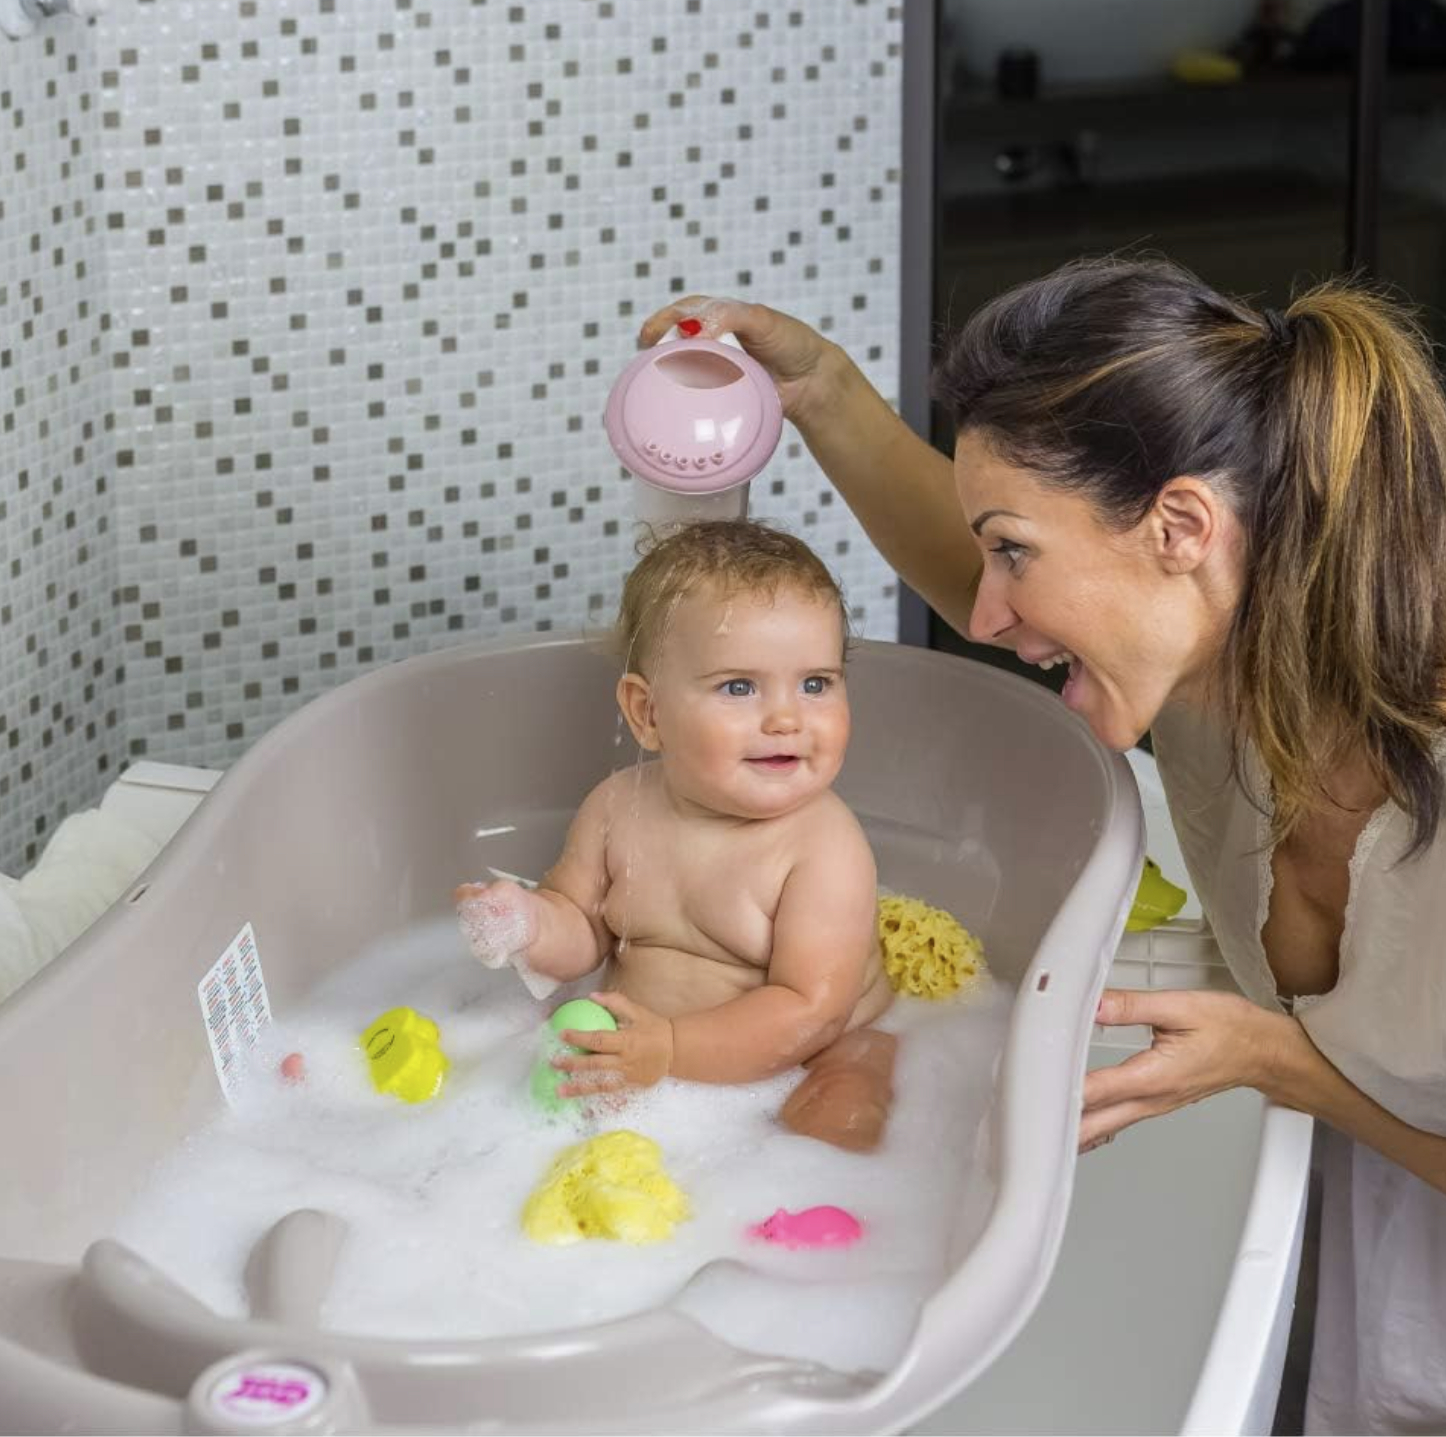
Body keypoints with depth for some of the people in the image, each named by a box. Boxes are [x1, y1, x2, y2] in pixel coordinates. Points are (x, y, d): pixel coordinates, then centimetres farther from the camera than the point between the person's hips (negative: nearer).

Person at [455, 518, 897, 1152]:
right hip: (635, 1034, 5)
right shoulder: (619, 809, -4)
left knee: (841, 1121, -31)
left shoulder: (826, 846, -20)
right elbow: (584, 931, 10)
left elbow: (810, 1012, -25)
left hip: (795, 1061, -4)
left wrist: (670, 1051, -33)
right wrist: (531, 923, -15)